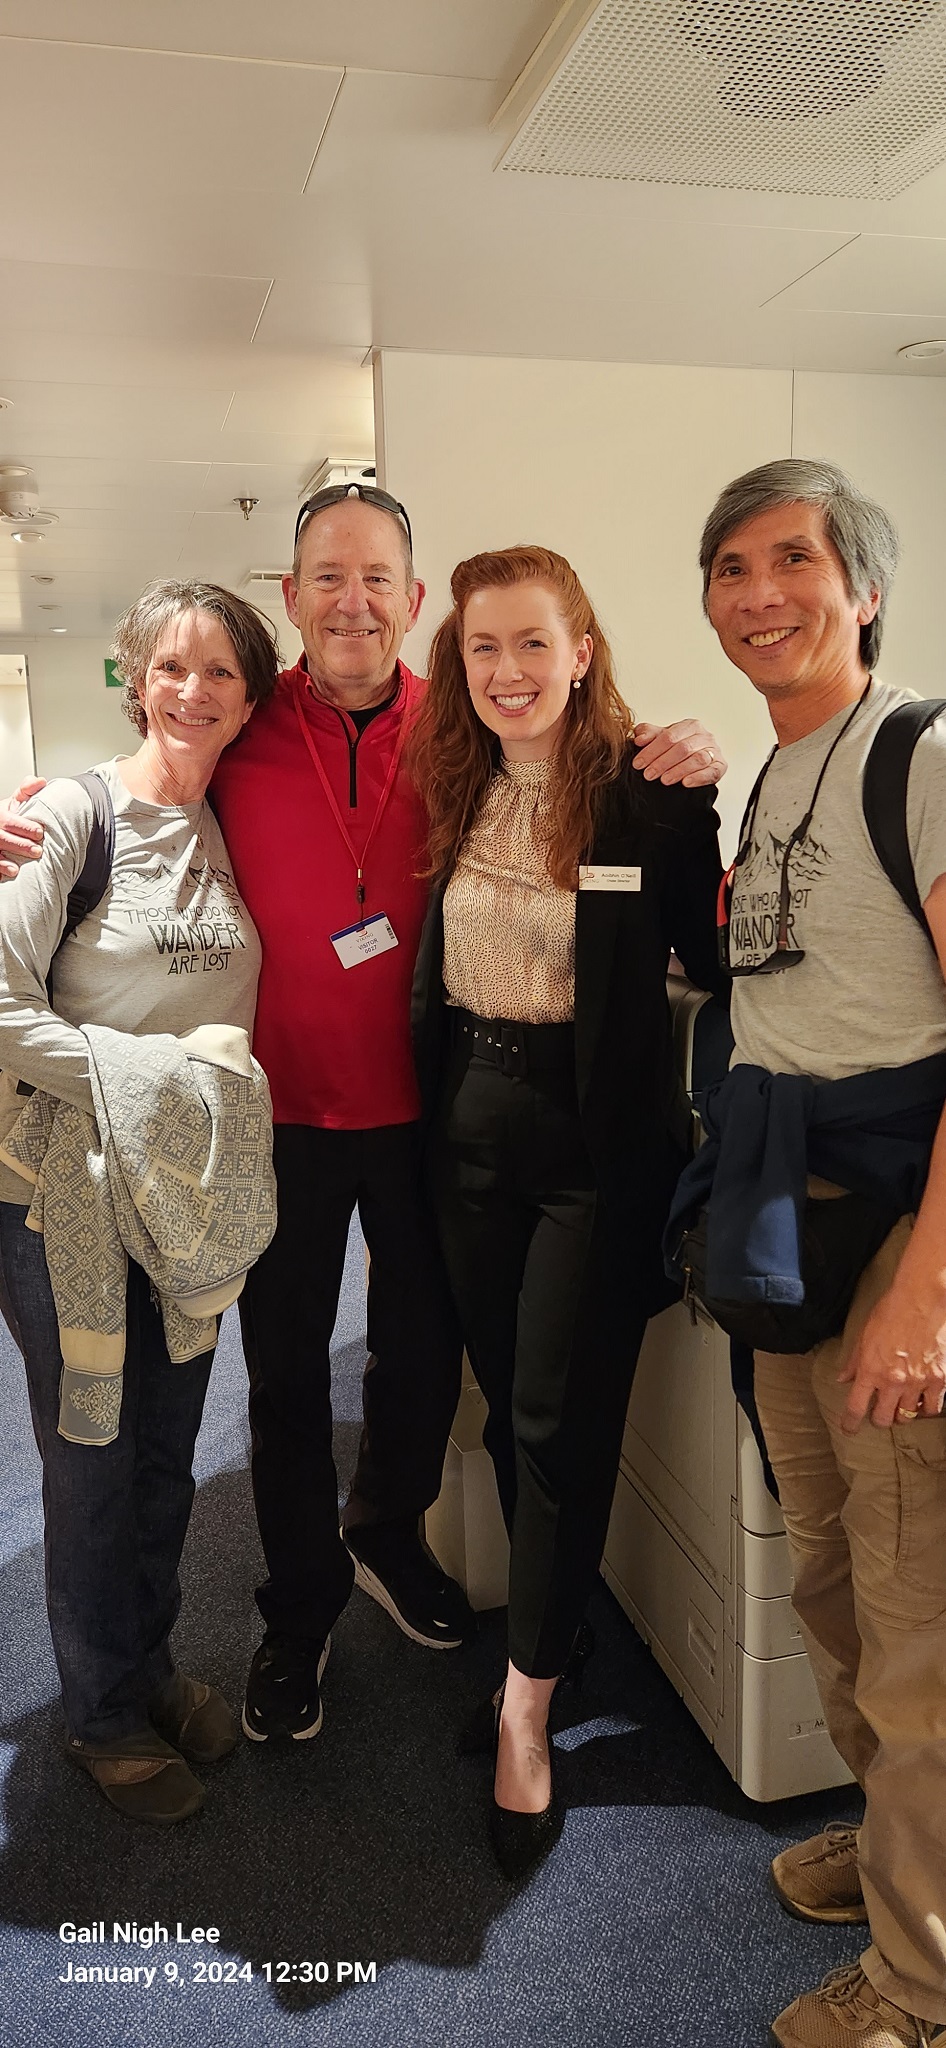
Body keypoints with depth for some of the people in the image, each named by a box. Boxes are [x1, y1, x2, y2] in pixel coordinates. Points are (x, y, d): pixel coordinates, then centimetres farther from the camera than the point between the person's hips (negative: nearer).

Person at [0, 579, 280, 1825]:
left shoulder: (241, 831, 5)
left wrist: (222, 1073, -5)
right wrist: (153, 1071, -20)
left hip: (191, 1194, 5)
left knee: (169, 1450, 17)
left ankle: (152, 1662, 41)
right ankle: (103, 1714, 31)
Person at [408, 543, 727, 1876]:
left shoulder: (653, 796, -10)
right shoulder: (457, 791, 5)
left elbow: (708, 959, -6)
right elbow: (432, 974, 8)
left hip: (598, 1135, -5)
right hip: (473, 1123, 5)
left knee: (562, 1415, 1)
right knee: (507, 1398, 15)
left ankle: (526, 1707, 18)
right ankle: (555, 1624, 37)